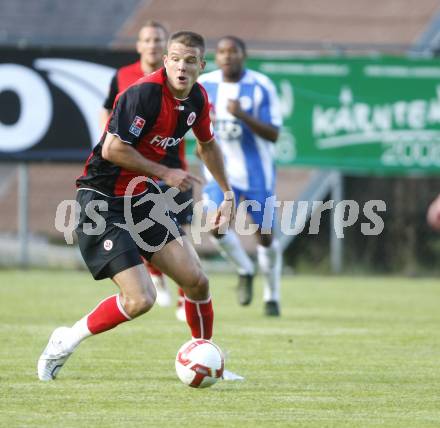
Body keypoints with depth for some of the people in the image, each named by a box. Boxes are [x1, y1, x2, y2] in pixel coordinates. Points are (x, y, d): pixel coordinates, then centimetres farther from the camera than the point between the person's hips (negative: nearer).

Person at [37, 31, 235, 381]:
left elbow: (207, 144, 24)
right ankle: (65, 342, 4)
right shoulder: (144, 93, -23)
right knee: (140, 300, -16)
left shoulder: (197, 98, 3)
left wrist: (227, 194, 25)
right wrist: (164, 172, -17)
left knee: (197, 282, 1)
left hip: (142, 196, 8)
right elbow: (113, 149, -25)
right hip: (102, 200, -8)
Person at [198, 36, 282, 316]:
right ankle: (245, 271, 11)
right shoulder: (205, 84, -2)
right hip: (220, 169, 2)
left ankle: (272, 296, 25)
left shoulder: (261, 87, -13)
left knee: (265, 235, 4)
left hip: (256, 170, -2)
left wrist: (243, 116, -30)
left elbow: (273, 134, -17)